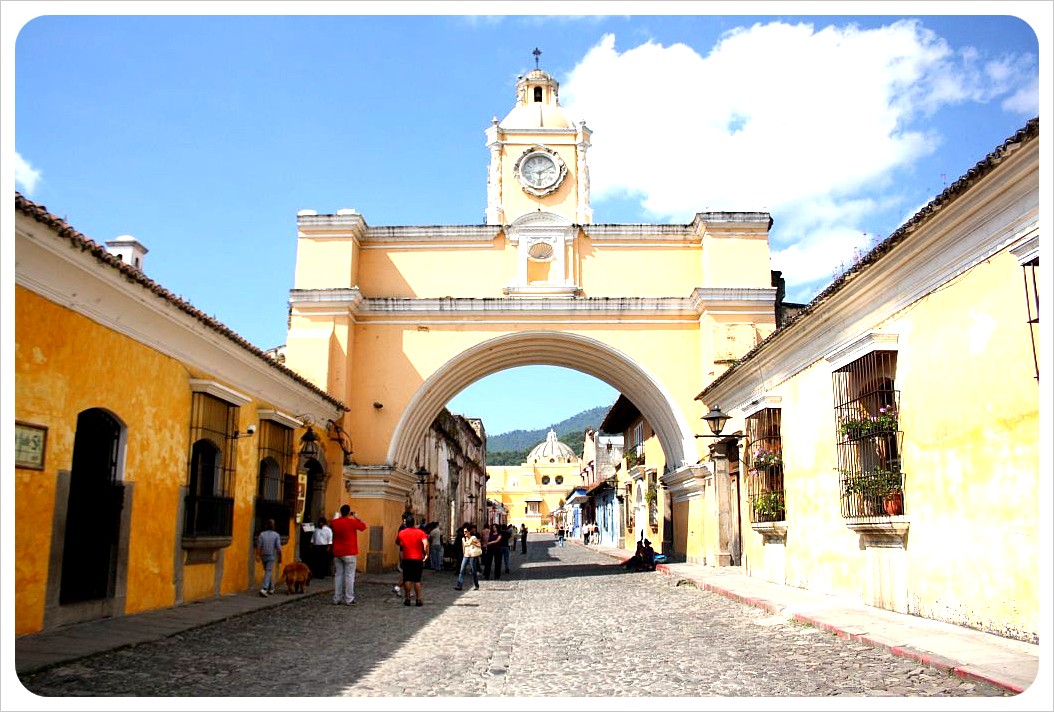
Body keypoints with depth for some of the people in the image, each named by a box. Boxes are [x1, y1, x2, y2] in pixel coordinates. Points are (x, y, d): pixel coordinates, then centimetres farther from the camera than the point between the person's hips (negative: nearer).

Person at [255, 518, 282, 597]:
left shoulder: (262, 534, -1)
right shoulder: (276, 535, -7)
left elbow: (258, 546, -7)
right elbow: (279, 548, -9)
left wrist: (257, 555, -3)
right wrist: (280, 557, -1)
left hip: (263, 556, 4)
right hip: (271, 556, -3)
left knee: (268, 572, 18)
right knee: (268, 572, -4)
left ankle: (271, 588, 28)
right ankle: (264, 589, -19)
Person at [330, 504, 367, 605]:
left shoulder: (335, 522, 3)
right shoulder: (352, 522, -11)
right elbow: (363, 526, 6)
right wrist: (355, 517, 14)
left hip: (337, 553, 5)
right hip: (349, 553, -5)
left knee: (338, 575, 10)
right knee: (349, 576, -2)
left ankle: (337, 599, 11)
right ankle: (349, 599, -2)